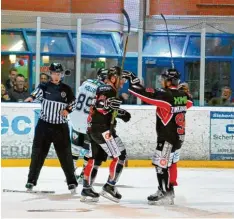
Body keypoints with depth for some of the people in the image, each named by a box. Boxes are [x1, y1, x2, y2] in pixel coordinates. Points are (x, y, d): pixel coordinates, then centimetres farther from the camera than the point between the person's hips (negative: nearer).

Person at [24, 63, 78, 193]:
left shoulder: (66, 89, 4)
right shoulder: (44, 87, -1)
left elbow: (73, 102, 14)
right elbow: (38, 92, -21)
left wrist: (68, 110, -7)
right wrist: (32, 97, -44)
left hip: (61, 126, 0)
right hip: (44, 125, 0)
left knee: (65, 154, -1)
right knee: (38, 153, 2)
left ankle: (72, 182, 6)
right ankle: (31, 180, 11)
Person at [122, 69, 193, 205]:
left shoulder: (166, 95, -20)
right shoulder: (183, 95, 4)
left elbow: (147, 95, -25)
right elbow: (188, 103, 26)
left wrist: (133, 81, -19)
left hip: (167, 137, -9)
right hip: (178, 135, 9)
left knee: (161, 163, -4)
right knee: (171, 162, 17)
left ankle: (166, 193, -2)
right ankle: (168, 191, 24)